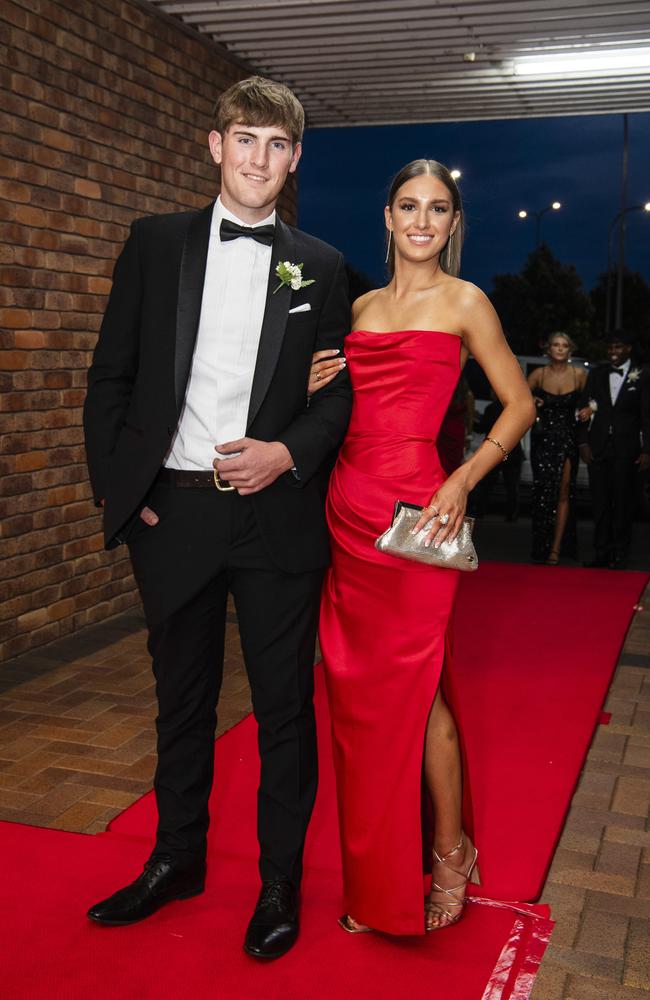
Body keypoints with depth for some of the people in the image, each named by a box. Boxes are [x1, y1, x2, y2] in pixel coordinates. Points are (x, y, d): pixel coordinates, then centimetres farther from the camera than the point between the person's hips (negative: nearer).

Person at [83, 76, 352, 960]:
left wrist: (290, 453, -11)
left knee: (285, 706, 7)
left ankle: (281, 880, 26)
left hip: (276, 515, -1)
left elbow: (341, 391, 6)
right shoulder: (156, 243, 5)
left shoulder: (319, 266, 5)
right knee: (182, 699, 16)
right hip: (171, 512, 1)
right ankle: (177, 859, 35)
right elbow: (111, 377, 5)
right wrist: (118, 488, -2)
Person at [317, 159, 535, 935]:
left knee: (410, 684, -1)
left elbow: (519, 404, 0)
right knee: (355, 685, 9)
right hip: (347, 507, 6)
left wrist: (463, 480, -12)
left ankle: (448, 850, 21)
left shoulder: (463, 302, 0)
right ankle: (374, 871, 25)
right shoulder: (361, 306, 16)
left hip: (413, 508, -6)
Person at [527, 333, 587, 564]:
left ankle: (556, 548, -1)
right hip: (543, 439, 0)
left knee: (563, 493, -3)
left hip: (567, 439, 0)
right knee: (543, 492, 0)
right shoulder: (538, 374, 0)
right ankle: (542, 547, 11)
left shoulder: (579, 375, 0)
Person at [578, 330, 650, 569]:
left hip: (626, 449, -2)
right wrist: (583, 442, 0)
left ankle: (619, 554, 10)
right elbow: (585, 409, 9)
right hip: (598, 448, 3)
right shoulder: (596, 374, 9)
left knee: (623, 502, 3)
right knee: (600, 502, 4)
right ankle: (601, 552, 11)